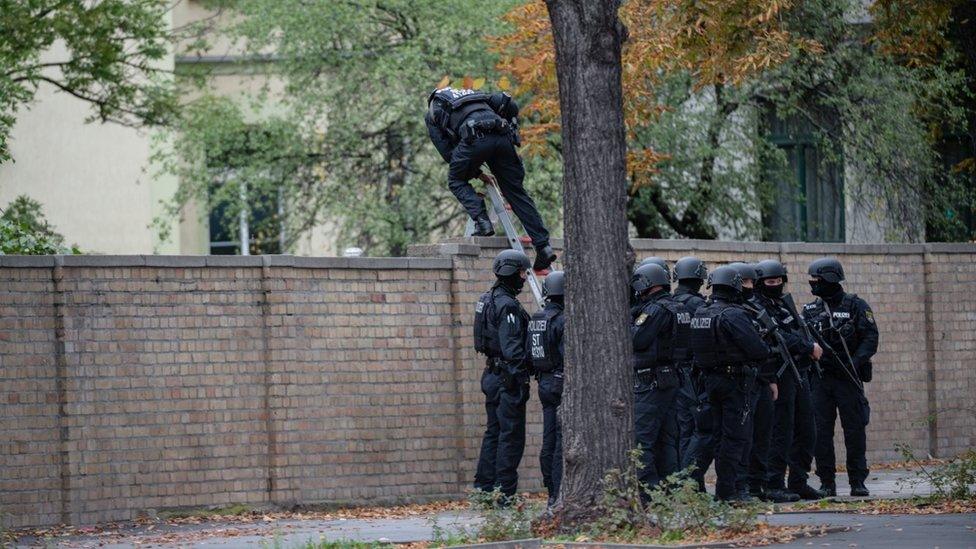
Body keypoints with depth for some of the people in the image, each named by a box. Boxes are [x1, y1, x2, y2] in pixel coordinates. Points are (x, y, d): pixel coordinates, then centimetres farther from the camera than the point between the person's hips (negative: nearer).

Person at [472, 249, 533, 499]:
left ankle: (483, 488, 18)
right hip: (508, 377, -10)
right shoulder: (507, 305, -17)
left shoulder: (488, 300, 14)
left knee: (494, 432, 15)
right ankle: (504, 493, -7)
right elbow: (512, 347, -22)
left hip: (492, 374, 10)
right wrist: (520, 379, -22)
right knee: (511, 436, -6)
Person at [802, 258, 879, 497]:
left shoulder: (856, 306, -1)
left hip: (848, 378, -3)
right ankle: (827, 482, 5)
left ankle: (858, 482, 4)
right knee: (821, 432, 0)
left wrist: (854, 363, -19)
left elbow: (870, 339, -7)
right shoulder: (811, 310, 11)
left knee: (854, 430, -2)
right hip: (820, 378, 3)